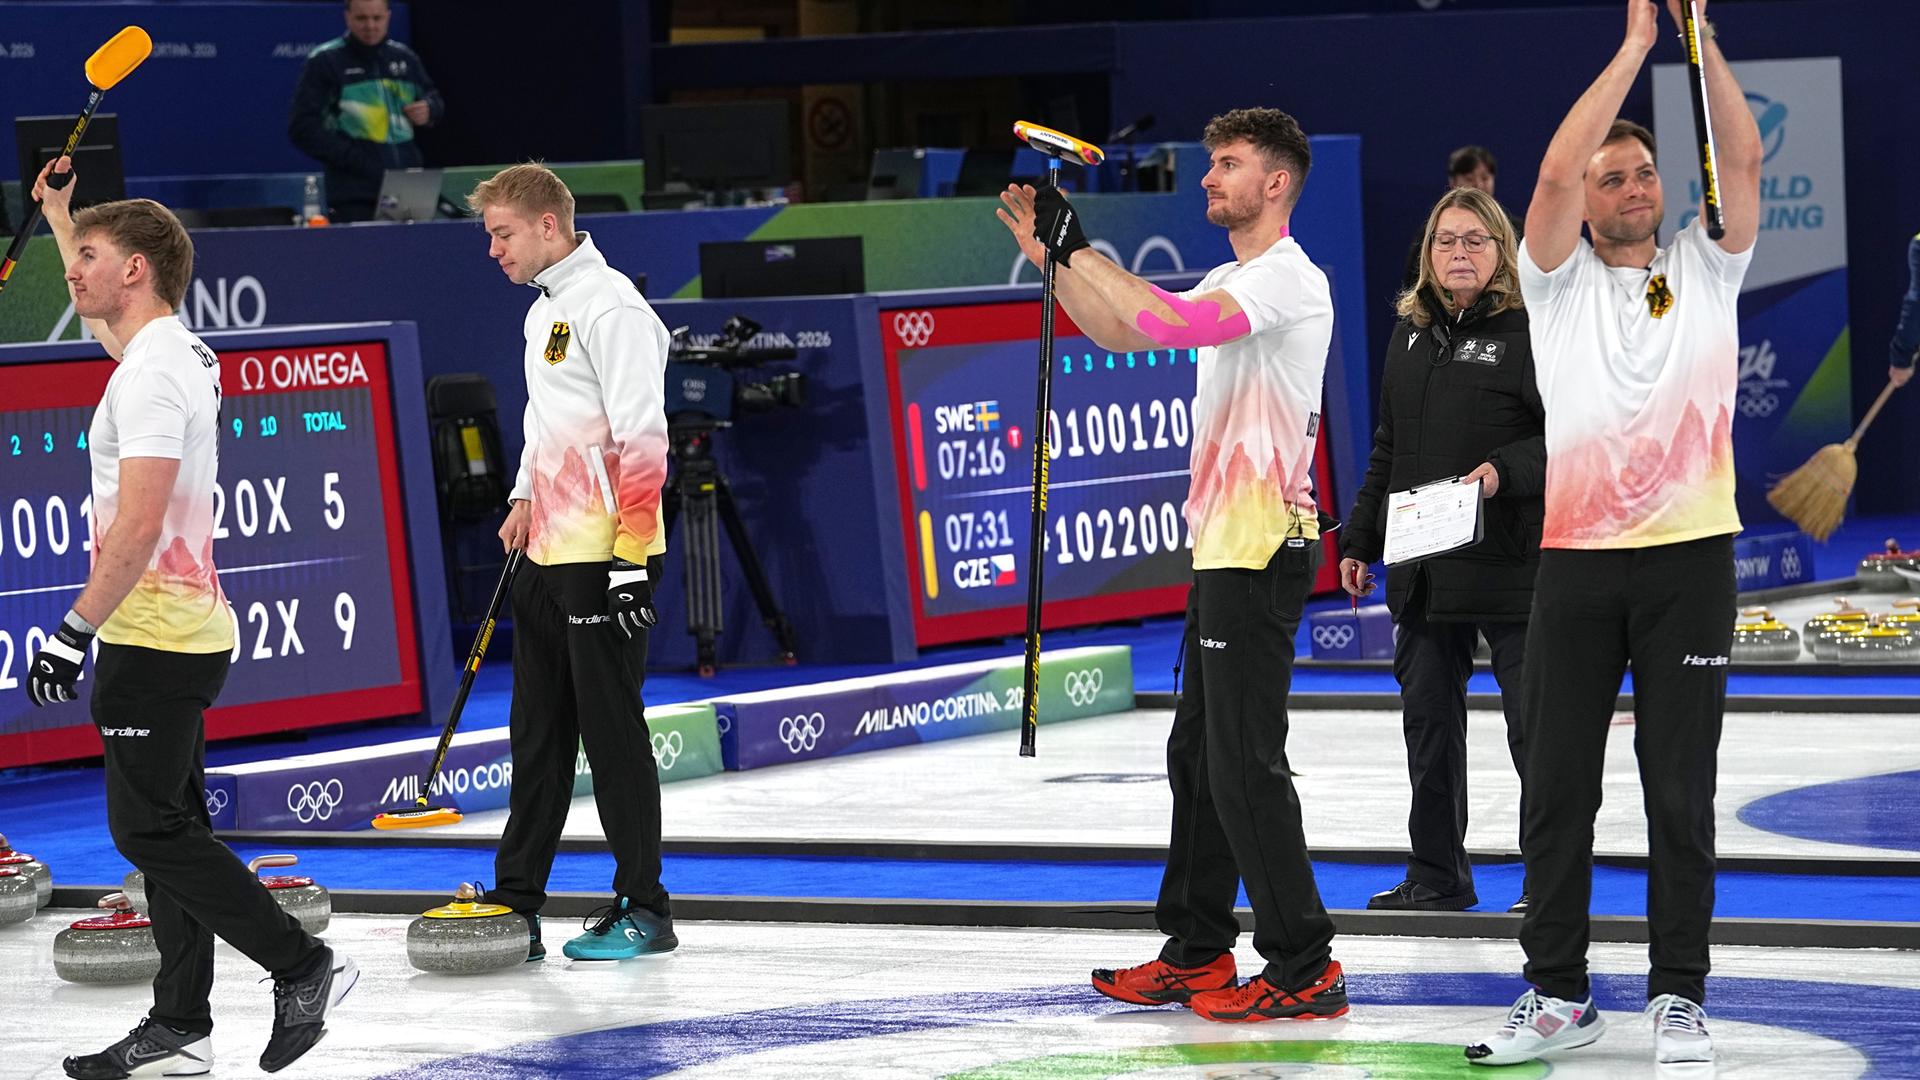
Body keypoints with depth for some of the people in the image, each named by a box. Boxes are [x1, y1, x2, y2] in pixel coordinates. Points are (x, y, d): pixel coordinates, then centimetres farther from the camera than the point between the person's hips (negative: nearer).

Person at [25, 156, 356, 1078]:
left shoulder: (153, 374, -18)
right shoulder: (172, 350, 13)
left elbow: (137, 526, -26)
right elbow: (103, 316, 39)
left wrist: (75, 632, -24)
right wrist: (58, 211, 45)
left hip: (154, 639, -10)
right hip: (181, 632, 10)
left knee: (150, 829, -8)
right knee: (164, 827, 10)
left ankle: (301, 966, -6)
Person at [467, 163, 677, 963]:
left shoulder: (609, 306, -14)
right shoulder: (543, 312, 17)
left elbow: (642, 437, -20)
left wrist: (632, 559, -23)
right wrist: (526, 499, 18)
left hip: (605, 558, -10)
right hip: (548, 554, 10)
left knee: (611, 730, -5)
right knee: (538, 733, 11)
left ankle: (642, 910, 3)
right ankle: (515, 904, 15)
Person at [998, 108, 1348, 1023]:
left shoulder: (1287, 276, -13)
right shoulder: (1230, 282, 20)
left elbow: (1171, 323, -27)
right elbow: (1118, 332, 24)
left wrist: (1078, 248, -18)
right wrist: (1050, 254, 12)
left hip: (1264, 548, -11)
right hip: (1222, 543, 11)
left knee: (1244, 759, -10)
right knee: (1198, 751, 14)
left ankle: (1303, 969, -8)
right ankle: (1197, 950, 22)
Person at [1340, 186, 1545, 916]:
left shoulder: (1529, 332, -7)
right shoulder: (1411, 335, 14)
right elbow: (1387, 449, 20)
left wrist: (1505, 471, -25)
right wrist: (1359, 541, 18)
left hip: (1510, 562, -7)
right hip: (1422, 568, 7)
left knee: (1533, 722, -1)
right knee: (1429, 720, 11)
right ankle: (1437, 876, 20)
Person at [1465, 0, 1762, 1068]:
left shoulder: (1706, 270, 9)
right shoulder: (1560, 281, 6)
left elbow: (1744, 159, -4)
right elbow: (1555, 171, -10)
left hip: (1690, 559, 0)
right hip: (1577, 563, 0)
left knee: (1681, 789, 1)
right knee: (1558, 787, 3)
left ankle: (1680, 997, 7)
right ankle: (1558, 992, 12)